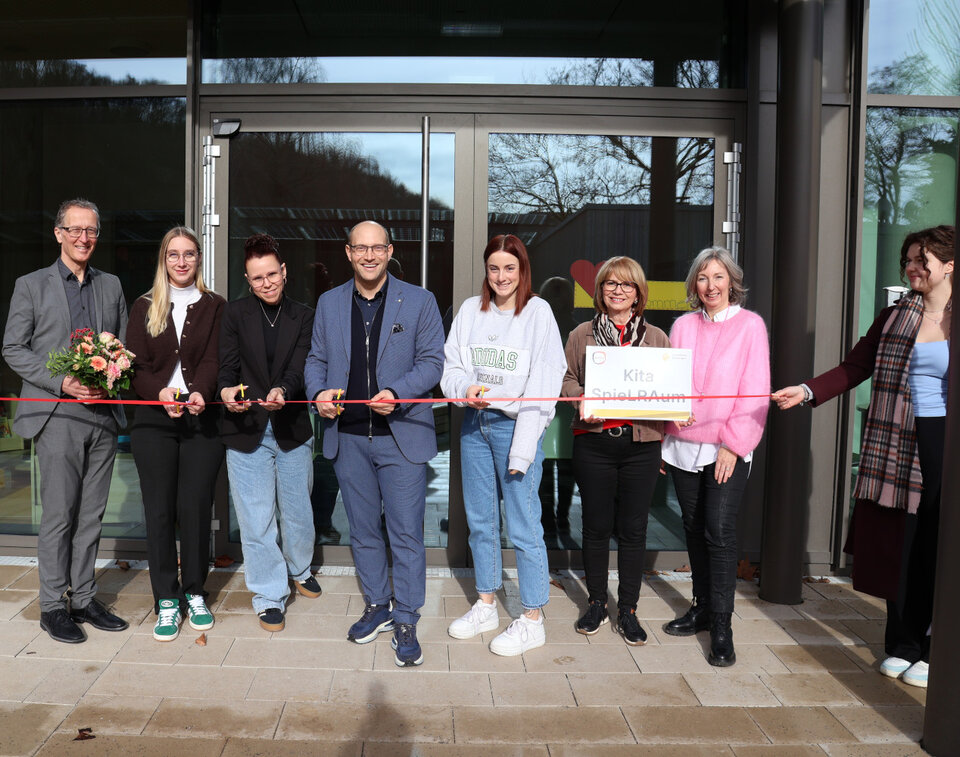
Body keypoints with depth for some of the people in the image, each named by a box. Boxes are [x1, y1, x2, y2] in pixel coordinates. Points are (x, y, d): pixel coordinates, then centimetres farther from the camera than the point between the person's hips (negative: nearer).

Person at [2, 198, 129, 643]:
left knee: (91, 514, 10)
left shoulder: (112, 286, 13)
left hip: (103, 414, 4)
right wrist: (61, 382, -13)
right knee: (59, 515, 0)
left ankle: (84, 598, 21)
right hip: (58, 417, -3)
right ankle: (53, 605, 13)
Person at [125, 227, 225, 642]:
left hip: (201, 419, -1)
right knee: (159, 510, 2)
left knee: (196, 508, 2)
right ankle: (166, 601, 13)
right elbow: (137, 365, 3)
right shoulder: (144, 307, 10)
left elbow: (213, 359, -3)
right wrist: (161, 391, -18)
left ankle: (194, 593, 19)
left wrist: (201, 393, -24)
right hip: (154, 420, 1)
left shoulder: (213, 306, 8)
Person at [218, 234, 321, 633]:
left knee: (297, 511, 15)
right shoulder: (235, 313, 2)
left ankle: (299, 568, 43)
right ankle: (269, 596, 19)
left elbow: (298, 367, -9)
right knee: (257, 519, 3)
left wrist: (283, 391, -31)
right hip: (247, 431, -1)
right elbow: (228, 365, -4)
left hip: (292, 429, 1)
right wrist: (227, 390, -27)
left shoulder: (304, 317, 3)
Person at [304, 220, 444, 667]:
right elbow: (316, 359, 14)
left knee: (406, 533, -1)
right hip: (347, 436, 4)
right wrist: (319, 393, -7)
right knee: (363, 530, 14)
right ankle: (377, 608, 32)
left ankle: (405, 622, 14)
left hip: (402, 435, -3)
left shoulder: (419, 301, 1)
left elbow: (432, 361, -2)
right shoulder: (328, 303, 10)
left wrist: (396, 393, -18)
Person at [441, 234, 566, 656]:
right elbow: (449, 366, 11)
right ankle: (486, 606, 31)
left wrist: (522, 448, -14)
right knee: (480, 521, 14)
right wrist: (466, 388, -13)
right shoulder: (470, 310, 8)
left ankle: (532, 621, 12)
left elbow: (543, 384, -9)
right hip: (474, 422, 5)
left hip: (515, 425, -5)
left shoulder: (538, 312, -5)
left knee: (523, 526, -2)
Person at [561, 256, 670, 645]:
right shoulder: (582, 334, 8)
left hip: (642, 443, 1)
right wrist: (582, 402, -14)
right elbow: (567, 378, 6)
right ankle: (596, 603, 24)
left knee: (633, 528, 6)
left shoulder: (656, 337, 11)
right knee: (596, 525, 7)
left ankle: (628, 610, 19)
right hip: (594, 442, -1)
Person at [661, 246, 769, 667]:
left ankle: (722, 625, 2)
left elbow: (755, 392, -5)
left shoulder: (750, 325, -1)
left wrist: (733, 443, -10)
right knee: (694, 528, 11)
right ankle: (702, 607, 26)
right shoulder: (683, 325, 10)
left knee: (720, 531, -8)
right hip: (683, 443, 4)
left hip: (727, 448, -4)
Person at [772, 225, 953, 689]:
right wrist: (807, 391, -8)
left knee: (938, 551, 5)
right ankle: (901, 645, 24)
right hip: (896, 446, 2)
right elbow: (854, 368, 6)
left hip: (944, 443, -2)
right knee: (897, 545, 7)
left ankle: (934, 652, 22)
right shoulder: (894, 317, 8)